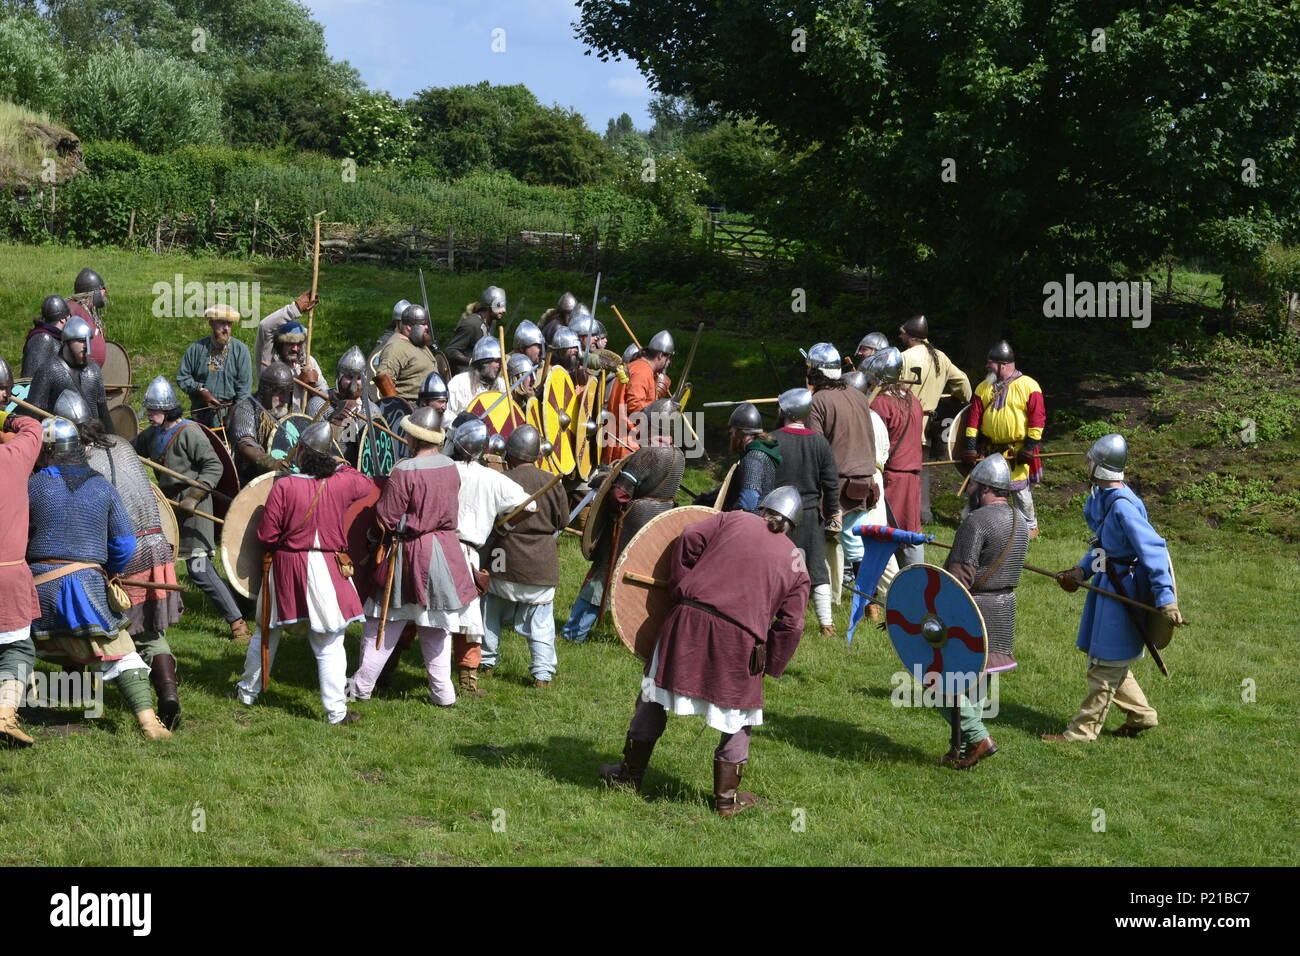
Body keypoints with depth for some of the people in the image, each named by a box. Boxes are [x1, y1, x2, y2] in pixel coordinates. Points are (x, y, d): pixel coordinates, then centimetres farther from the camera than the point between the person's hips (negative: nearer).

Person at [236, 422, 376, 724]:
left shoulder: (283, 486, -13)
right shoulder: (342, 483, -8)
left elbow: (266, 535, -10)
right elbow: (367, 484, 16)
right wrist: (340, 465, 24)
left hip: (285, 567, 0)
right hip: (326, 572, 0)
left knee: (266, 633, 19)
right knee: (329, 646, 4)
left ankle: (249, 691, 35)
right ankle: (336, 711, 4)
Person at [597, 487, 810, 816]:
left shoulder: (734, 520, 13)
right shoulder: (796, 567, 14)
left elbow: (690, 537, 3)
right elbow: (790, 625, 8)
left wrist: (681, 588, 10)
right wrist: (767, 667, 15)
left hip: (689, 619, 0)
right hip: (740, 640, 0)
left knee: (654, 696, 15)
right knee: (737, 719, 16)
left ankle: (631, 774, 25)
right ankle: (727, 797, 20)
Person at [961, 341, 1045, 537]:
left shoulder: (1028, 386, -10)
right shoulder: (984, 387, 6)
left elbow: (1037, 417, -12)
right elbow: (974, 418, 4)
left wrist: (1030, 446, -16)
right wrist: (970, 446, -2)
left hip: (1018, 451, -5)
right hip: (991, 450, 5)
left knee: (1020, 488, 2)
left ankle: (1030, 525, 18)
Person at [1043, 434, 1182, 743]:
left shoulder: (1123, 506, -26)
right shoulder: (1100, 497, 5)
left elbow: (1154, 550, -28)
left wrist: (1166, 598, -32)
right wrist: (1081, 570, 5)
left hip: (1125, 589, -10)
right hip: (1107, 585, 10)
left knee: (1105, 665, 3)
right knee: (1111, 662, 20)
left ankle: (1084, 729, 12)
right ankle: (1140, 715, 34)